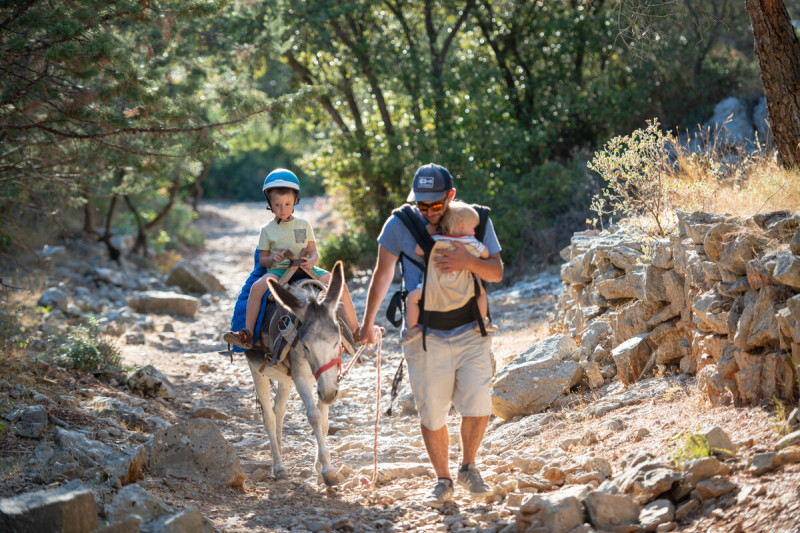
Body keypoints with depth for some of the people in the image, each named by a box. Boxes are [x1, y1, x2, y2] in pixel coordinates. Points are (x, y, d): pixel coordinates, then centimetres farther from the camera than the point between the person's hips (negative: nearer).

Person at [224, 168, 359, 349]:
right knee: (258, 286, -32)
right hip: (278, 270, -1)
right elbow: (262, 259, 8)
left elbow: (314, 252, 9)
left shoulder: (304, 225, 10)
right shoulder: (267, 230, 7)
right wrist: (272, 258, -16)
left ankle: (355, 328, -4)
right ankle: (247, 333, -29)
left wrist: (311, 261, -15)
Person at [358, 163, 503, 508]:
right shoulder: (400, 225, -5)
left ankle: (468, 467, 19)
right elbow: (383, 274, 8)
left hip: (471, 331, 1)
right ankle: (443, 481, 21)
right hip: (425, 335, 0)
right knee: (431, 413, 1)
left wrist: (468, 262, -23)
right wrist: (367, 322, 13)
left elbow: (497, 272, -2)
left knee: (477, 405, -8)